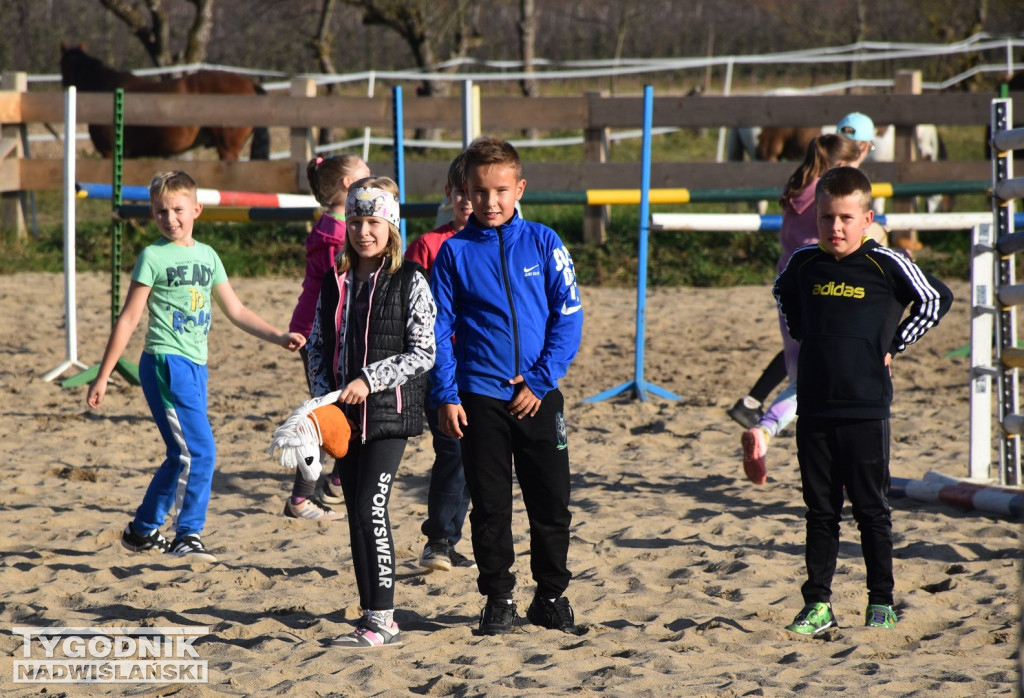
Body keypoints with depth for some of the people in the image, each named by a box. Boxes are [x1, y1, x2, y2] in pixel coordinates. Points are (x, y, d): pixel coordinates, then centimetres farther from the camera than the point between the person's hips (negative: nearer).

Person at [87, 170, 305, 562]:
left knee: (183, 456, 12)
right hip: (165, 363, -7)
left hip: (195, 367, 7)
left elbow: (235, 311, 18)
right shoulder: (153, 257, -4)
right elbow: (128, 319, -3)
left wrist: (279, 337, 6)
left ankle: (142, 530, 24)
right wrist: (102, 377, -4)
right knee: (200, 452, -14)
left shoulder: (207, 255, 12)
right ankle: (187, 536, -5)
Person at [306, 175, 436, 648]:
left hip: (389, 413, -6)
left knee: (372, 508, -15)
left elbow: (423, 353, -9)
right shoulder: (334, 285, 11)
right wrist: (324, 399, -1)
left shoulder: (409, 282, -5)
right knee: (356, 515, 7)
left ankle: (382, 620, -13)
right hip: (345, 415, 6)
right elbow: (318, 348, 15)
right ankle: (372, 616, 15)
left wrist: (370, 380, -16)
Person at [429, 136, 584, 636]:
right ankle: (499, 600, 16)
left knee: (551, 503, 5)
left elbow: (569, 316, 0)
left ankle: (552, 596, 20)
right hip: (481, 397, 0)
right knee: (490, 506, 4)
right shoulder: (455, 252, 1)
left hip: (539, 396, 0)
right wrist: (445, 395, -5)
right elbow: (439, 329, 3)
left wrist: (541, 379, -8)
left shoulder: (542, 243, 1)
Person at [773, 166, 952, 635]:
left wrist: (892, 346, 0)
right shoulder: (803, 263, 3)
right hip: (814, 408, 3)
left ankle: (881, 604, 14)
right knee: (820, 510, 8)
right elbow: (782, 294, 26)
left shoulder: (885, 264, -8)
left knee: (871, 508, 4)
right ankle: (818, 605, 12)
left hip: (866, 408, -3)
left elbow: (937, 299, 1)